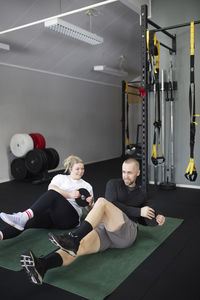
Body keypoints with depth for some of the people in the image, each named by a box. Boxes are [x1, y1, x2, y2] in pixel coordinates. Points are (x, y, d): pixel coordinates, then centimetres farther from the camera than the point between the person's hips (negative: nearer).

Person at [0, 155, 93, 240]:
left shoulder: (87, 186, 25)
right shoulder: (60, 177, 21)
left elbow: (89, 209, 22)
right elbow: (51, 187, -2)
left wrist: (89, 204, -3)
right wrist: (69, 195, -18)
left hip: (70, 217, -2)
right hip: (52, 212, 2)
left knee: (52, 194, -33)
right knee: (28, 221, -29)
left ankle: (24, 216, -54)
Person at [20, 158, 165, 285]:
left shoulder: (140, 196, 26)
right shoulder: (114, 184, 18)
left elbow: (144, 220, 28)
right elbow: (113, 203, -1)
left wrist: (156, 219, 7)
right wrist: (138, 211, -6)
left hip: (127, 232, -1)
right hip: (104, 229, 1)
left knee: (102, 202, -30)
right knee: (80, 245, -32)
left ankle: (73, 239, -43)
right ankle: (41, 266, -55)